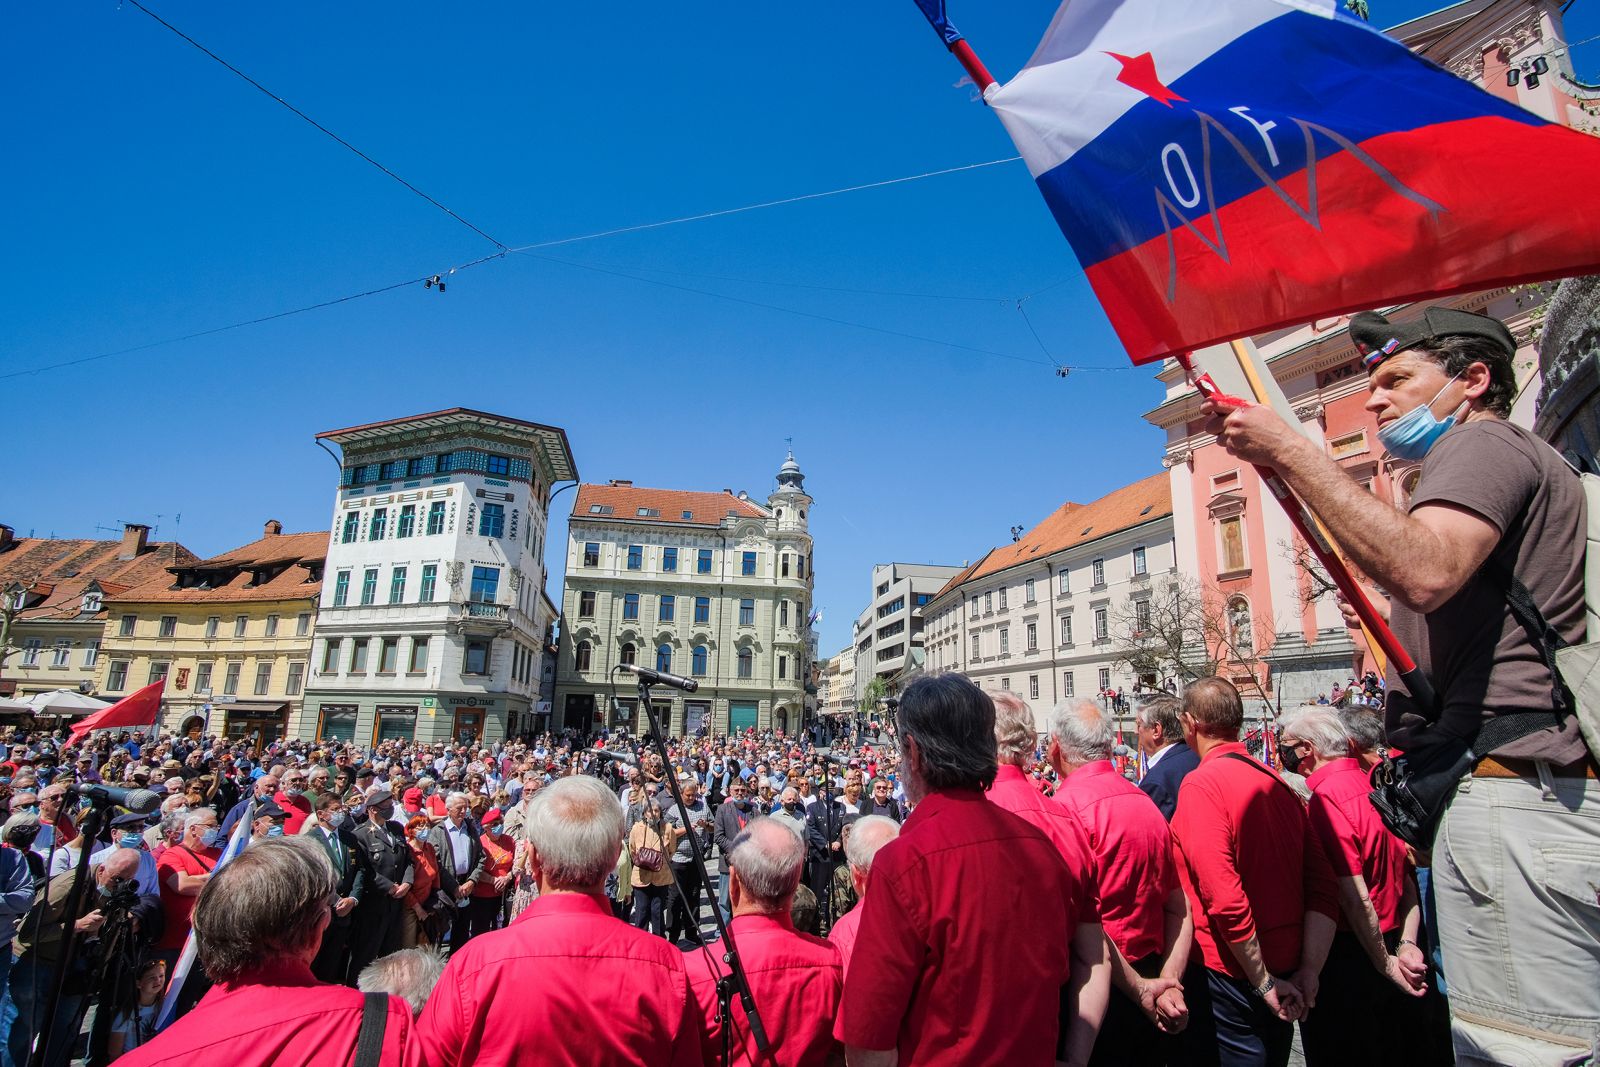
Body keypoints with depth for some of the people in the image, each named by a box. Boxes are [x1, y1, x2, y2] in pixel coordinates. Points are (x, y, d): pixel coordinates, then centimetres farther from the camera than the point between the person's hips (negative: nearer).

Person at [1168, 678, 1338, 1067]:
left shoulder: (1201, 784, -19)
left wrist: (1263, 982, -14)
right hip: (1285, 970, 7)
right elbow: (1322, 887, 3)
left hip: (1229, 976, -7)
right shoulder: (1279, 784, 3)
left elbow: (1225, 898, -25)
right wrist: (1308, 971, 2)